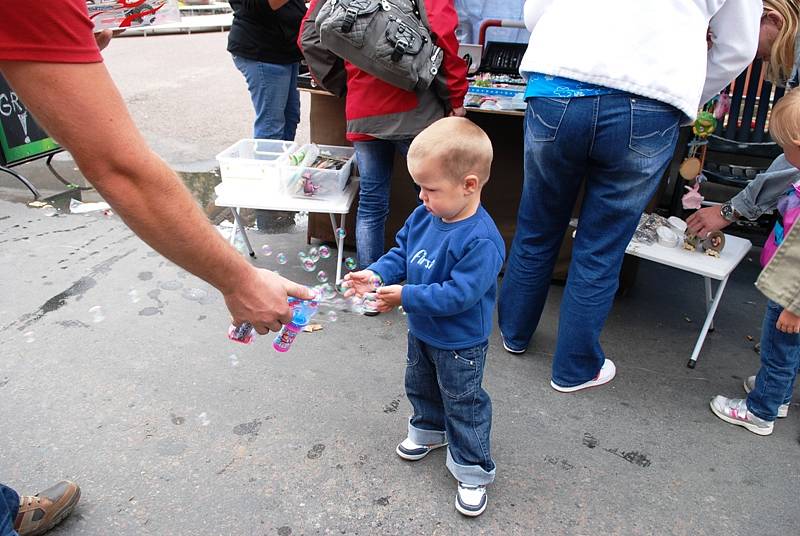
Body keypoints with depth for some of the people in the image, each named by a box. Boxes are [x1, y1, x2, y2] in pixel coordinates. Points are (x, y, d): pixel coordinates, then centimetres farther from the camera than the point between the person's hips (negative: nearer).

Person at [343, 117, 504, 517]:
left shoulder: (481, 240, -34)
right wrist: (376, 274, -15)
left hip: (460, 343, -8)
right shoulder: (423, 217, -9)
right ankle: (429, 429, 57)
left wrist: (405, 296, -31)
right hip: (422, 330, 8)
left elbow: (458, 293, -34)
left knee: (464, 405, 11)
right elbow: (402, 252, 4)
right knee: (420, 386, 29)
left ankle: (472, 472, 31)